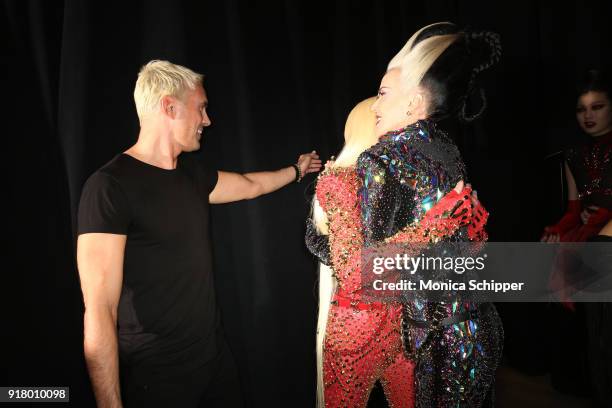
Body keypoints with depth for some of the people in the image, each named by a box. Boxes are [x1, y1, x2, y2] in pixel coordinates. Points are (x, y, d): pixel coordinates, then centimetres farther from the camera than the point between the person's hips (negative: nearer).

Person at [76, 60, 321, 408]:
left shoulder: (191, 173, 4)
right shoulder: (110, 186, -19)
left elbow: (250, 186, 24)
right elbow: (99, 313, -21)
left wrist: (297, 170, 35)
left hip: (214, 351, 7)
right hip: (157, 376, -7)